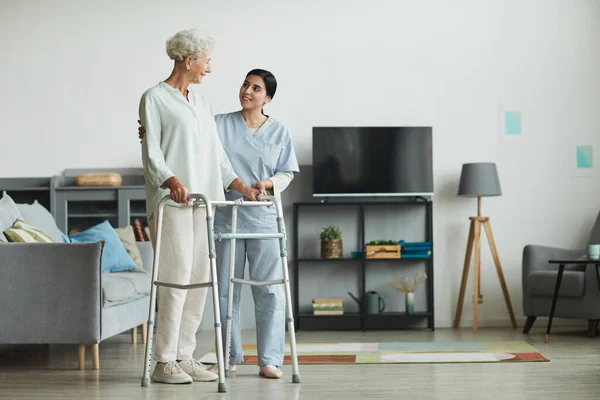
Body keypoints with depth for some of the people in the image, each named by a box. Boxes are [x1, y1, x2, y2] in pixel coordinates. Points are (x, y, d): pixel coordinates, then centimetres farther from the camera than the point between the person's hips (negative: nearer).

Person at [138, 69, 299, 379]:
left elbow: (287, 173, 7)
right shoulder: (220, 125, 3)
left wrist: (269, 184, -14)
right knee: (226, 290, 6)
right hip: (226, 218, 1)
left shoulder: (279, 132, 5)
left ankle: (270, 360, 6)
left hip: (264, 218, 0)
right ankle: (229, 358, 18)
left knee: (269, 290, -2)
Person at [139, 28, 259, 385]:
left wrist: (241, 185, 7)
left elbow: (217, 156, 19)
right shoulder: (154, 98, -1)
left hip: (203, 201, 7)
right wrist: (172, 182, -27)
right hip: (171, 201, -7)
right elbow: (151, 153, -10)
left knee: (200, 279, 4)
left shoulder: (201, 103, 20)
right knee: (177, 278, -11)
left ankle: (185, 356, 11)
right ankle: (164, 362, -5)